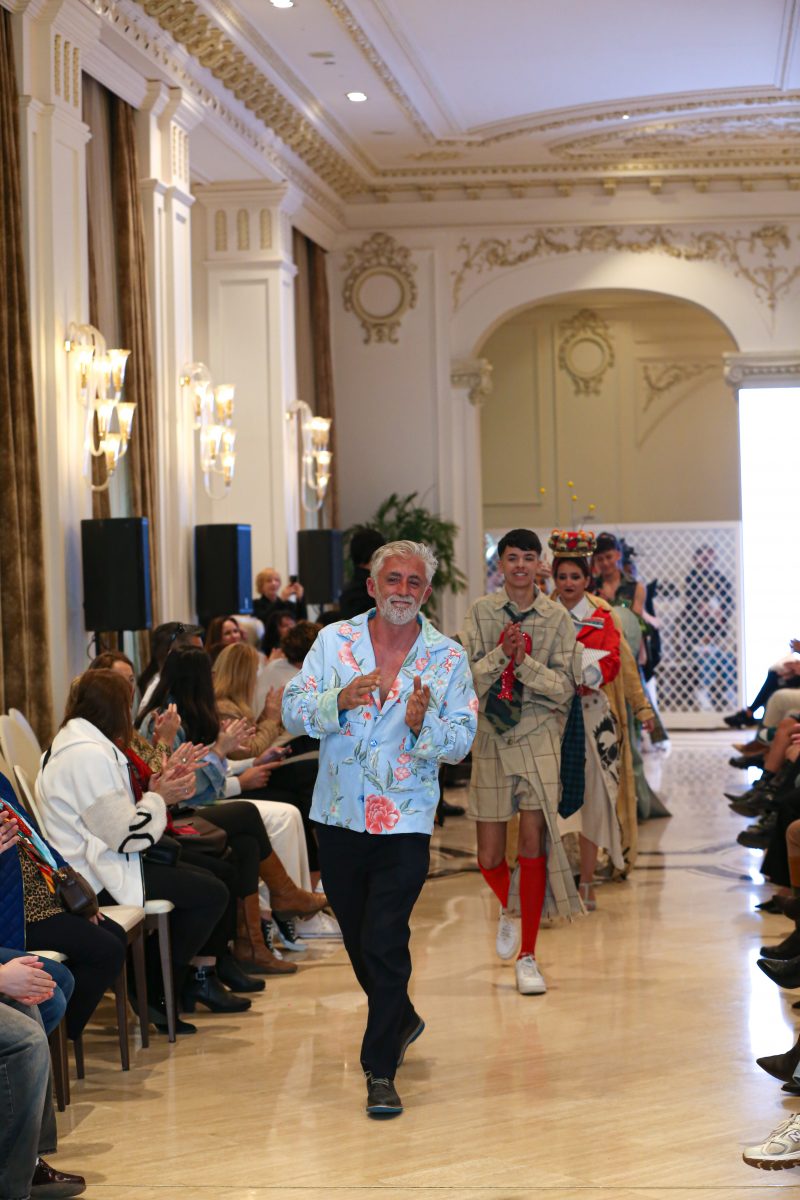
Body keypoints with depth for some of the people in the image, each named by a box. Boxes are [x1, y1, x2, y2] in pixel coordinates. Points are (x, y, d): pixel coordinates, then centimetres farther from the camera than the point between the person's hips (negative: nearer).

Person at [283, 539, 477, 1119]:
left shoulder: (447, 658, -1)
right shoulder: (334, 641, 2)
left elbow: (460, 742, -5)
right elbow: (293, 713, -3)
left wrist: (421, 725, -24)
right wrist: (340, 699, -20)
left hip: (405, 821, -3)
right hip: (339, 815, 3)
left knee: (385, 944, -9)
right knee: (357, 937, 17)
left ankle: (381, 1069, 1)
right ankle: (402, 1019, 43)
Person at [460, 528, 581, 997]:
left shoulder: (557, 618, 1)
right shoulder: (482, 612, 3)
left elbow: (564, 687, -3)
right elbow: (466, 677, -2)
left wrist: (524, 661, -15)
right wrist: (501, 653, -16)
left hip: (538, 736, -1)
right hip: (491, 736, 2)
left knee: (533, 842, -10)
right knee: (489, 856, 5)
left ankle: (528, 955, 0)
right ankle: (509, 911, 40)